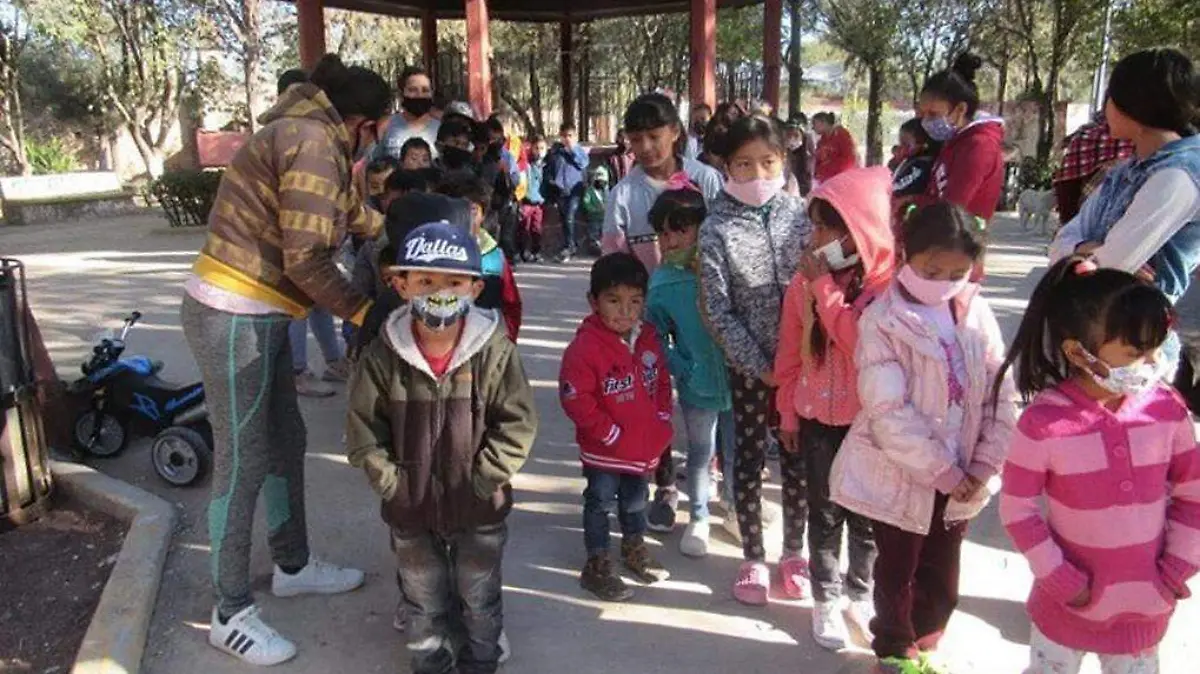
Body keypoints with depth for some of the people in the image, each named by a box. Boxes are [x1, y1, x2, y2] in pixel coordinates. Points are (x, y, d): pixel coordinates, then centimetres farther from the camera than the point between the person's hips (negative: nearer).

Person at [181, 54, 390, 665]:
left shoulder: (308, 136, 13)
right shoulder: (313, 143, -17)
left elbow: (348, 209, 31)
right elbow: (306, 258, -22)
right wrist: (360, 310, -10)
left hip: (253, 316, 10)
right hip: (234, 320, -10)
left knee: (285, 442, 19)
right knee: (242, 463, 0)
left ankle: (293, 566, 36)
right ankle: (231, 616, 15)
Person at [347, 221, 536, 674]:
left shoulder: (494, 351, -17)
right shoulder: (384, 354, -13)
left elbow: (517, 421, -13)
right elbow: (363, 425, -5)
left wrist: (483, 478, -15)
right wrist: (389, 480, -10)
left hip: (479, 505, -1)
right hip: (410, 504, 1)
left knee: (480, 596, 20)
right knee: (423, 600, 21)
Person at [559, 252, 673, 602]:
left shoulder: (648, 338, -2)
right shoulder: (585, 347, -24)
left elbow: (661, 381, 11)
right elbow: (576, 399, -24)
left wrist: (661, 419, 0)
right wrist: (611, 433, -19)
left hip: (645, 445, 6)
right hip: (604, 450, -6)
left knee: (636, 499, 24)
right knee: (600, 503, 10)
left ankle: (635, 549, 47)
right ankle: (597, 565, 25)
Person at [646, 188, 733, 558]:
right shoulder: (661, 284, -10)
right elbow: (657, 337, -2)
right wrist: (685, 371, -9)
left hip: (737, 379, 0)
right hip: (697, 387, 0)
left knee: (737, 454, 16)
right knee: (700, 454, 17)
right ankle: (698, 518, 38)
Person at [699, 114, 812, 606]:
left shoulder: (799, 213, -2)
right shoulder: (716, 228, -8)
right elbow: (717, 310, -9)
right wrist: (759, 366, -11)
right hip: (749, 365, -2)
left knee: (799, 458, 11)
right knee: (750, 460, 8)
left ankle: (794, 552, 31)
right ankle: (753, 559, 25)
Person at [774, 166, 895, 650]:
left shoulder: (889, 283, -14)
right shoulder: (806, 280, -5)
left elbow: (867, 347, -27)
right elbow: (790, 353, 3)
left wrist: (825, 290, -26)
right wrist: (787, 412, 8)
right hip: (817, 417, 2)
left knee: (867, 515, 14)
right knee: (825, 514, 14)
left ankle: (861, 595, 36)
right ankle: (826, 599, 31)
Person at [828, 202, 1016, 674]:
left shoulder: (977, 313, -1)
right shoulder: (882, 320, -15)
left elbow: (1001, 395, 1)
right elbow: (889, 414, -20)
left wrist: (983, 467, -7)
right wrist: (944, 473, -17)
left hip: (960, 481, 4)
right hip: (900, 478, -4)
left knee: (943, 582, 17)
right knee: (897, 575, 15)